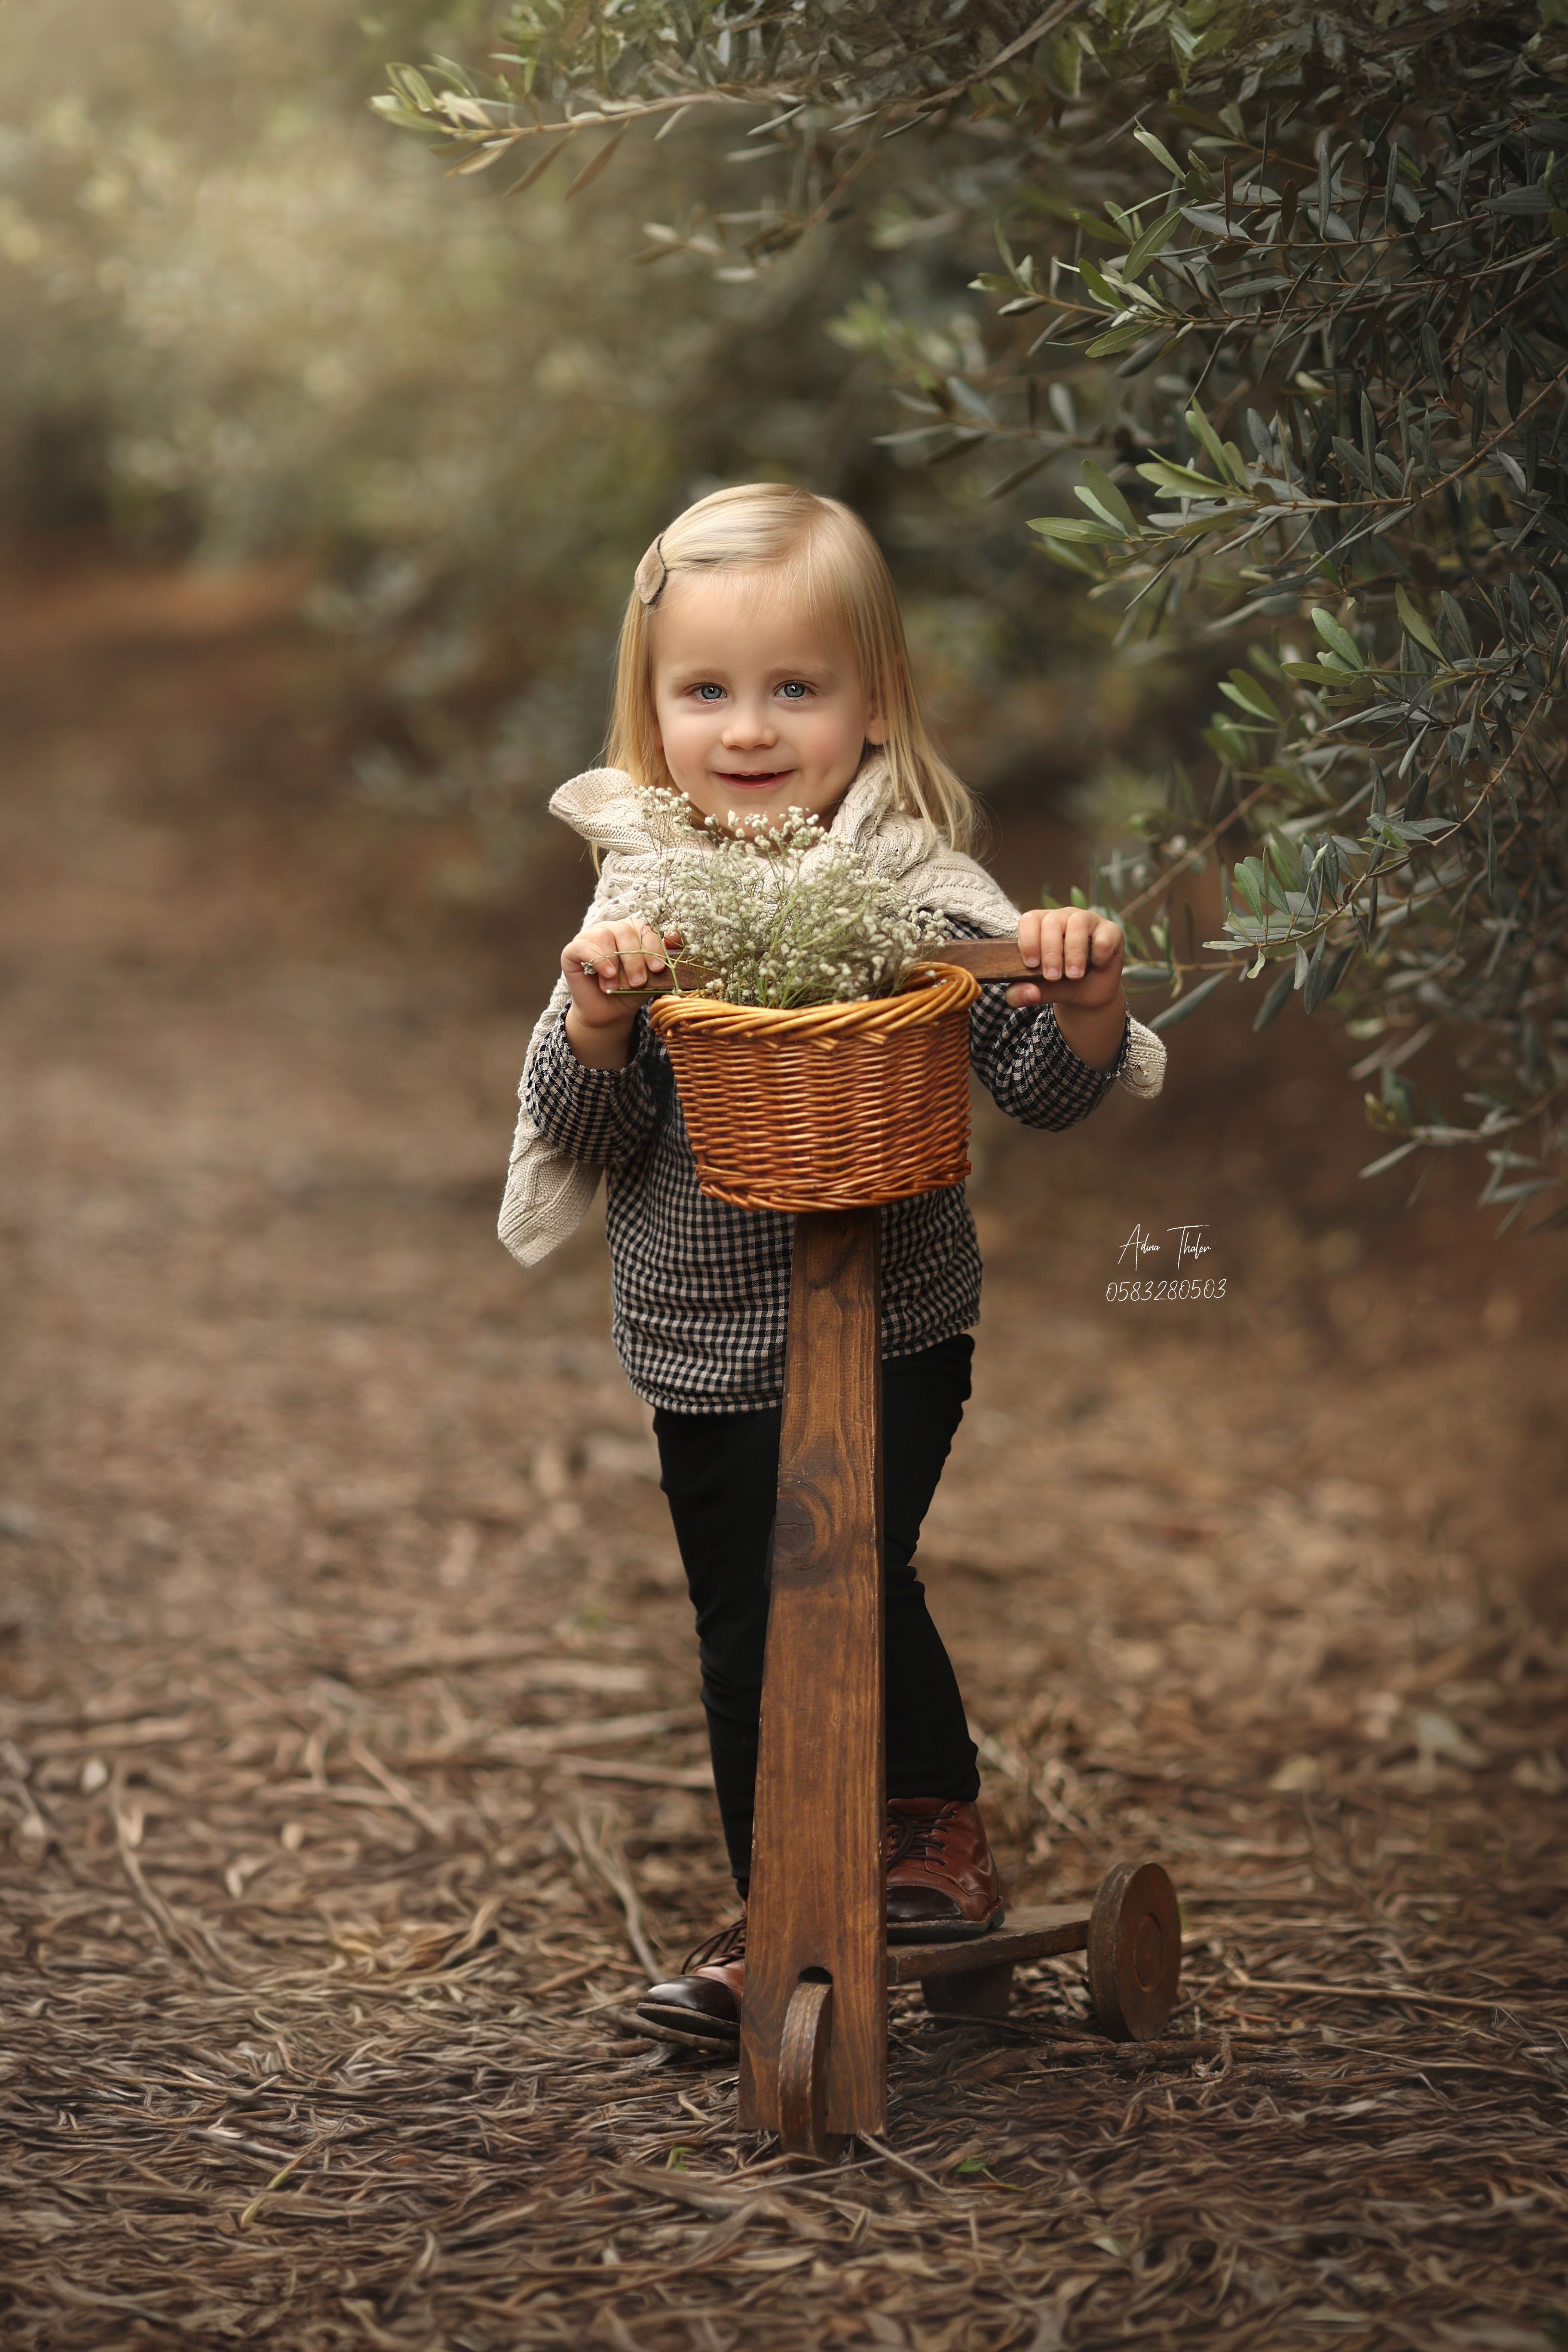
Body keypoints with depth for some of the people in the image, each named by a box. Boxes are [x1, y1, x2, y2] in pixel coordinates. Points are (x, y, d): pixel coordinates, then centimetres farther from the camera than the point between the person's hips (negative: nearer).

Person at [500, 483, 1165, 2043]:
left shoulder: (915, 890, -9)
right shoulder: (645, 898, -3)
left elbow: (1045, 1089, -8)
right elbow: (577, 1127, -6)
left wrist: (1086, 1004, -28)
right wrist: (598, 1014, -25)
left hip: (889, 1326, -3)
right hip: (708, 1343, 3)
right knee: (742, 1628, 12)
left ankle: (939, 1827, 9)